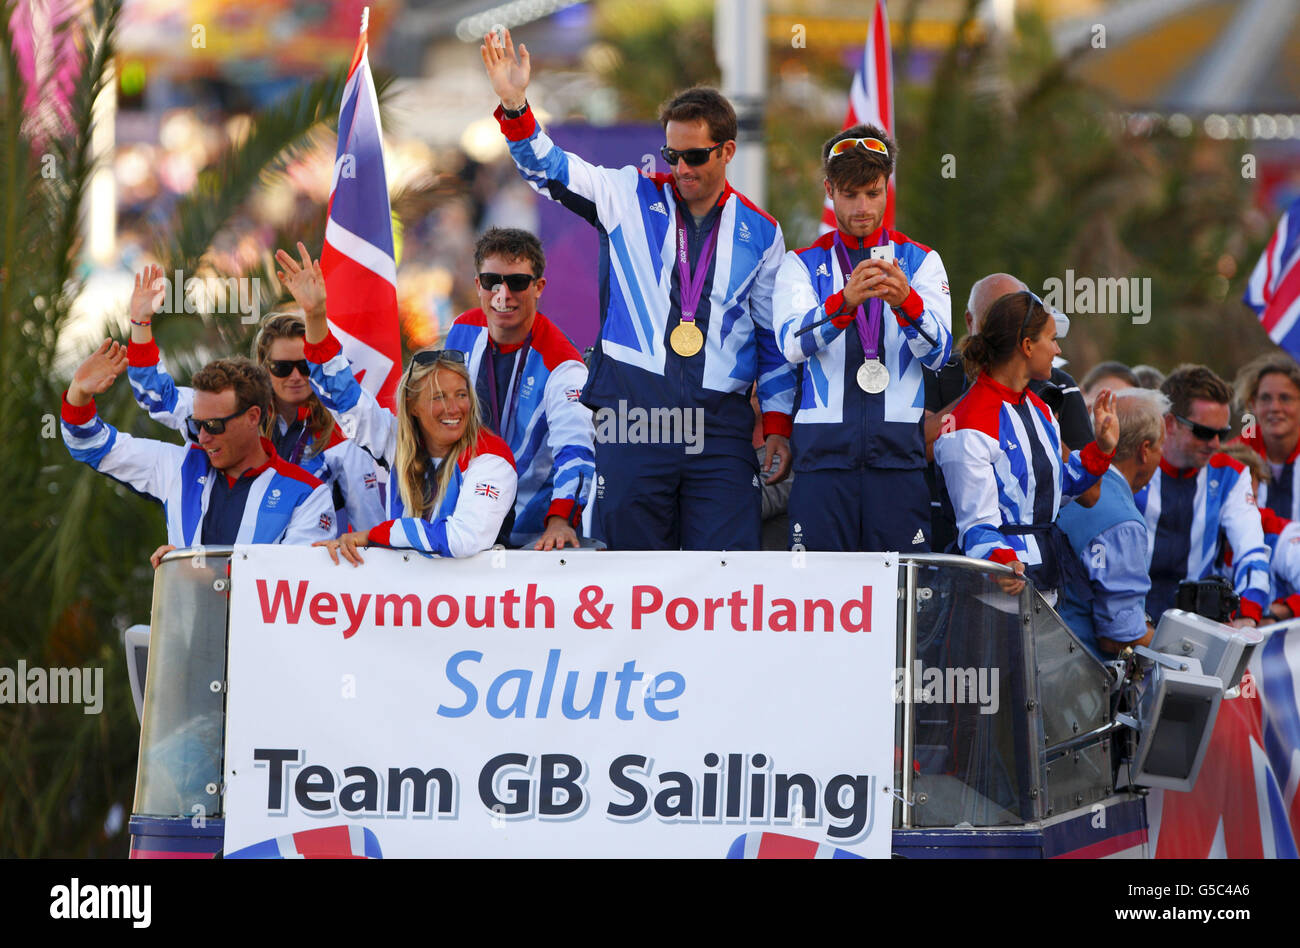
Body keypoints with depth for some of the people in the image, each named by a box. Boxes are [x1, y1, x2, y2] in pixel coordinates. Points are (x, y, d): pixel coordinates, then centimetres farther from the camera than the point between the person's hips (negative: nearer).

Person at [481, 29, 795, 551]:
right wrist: (514, 106, -16)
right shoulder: (632, 199, 10)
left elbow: (774, 337, 15)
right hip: (633, 409, 0)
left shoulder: (759, 233, 11)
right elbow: (549, 169, 2)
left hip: (719, 421, 0)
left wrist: (778, 425, 9)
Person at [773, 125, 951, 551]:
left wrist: (906, 302, -22)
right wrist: (844, 301, -26)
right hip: (824, 449, 0)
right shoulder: (803, 264, 11)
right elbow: (793, 343, -7)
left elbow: (939, 352, -1)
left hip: (897, 451, 0)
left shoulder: (920, 260, 13)